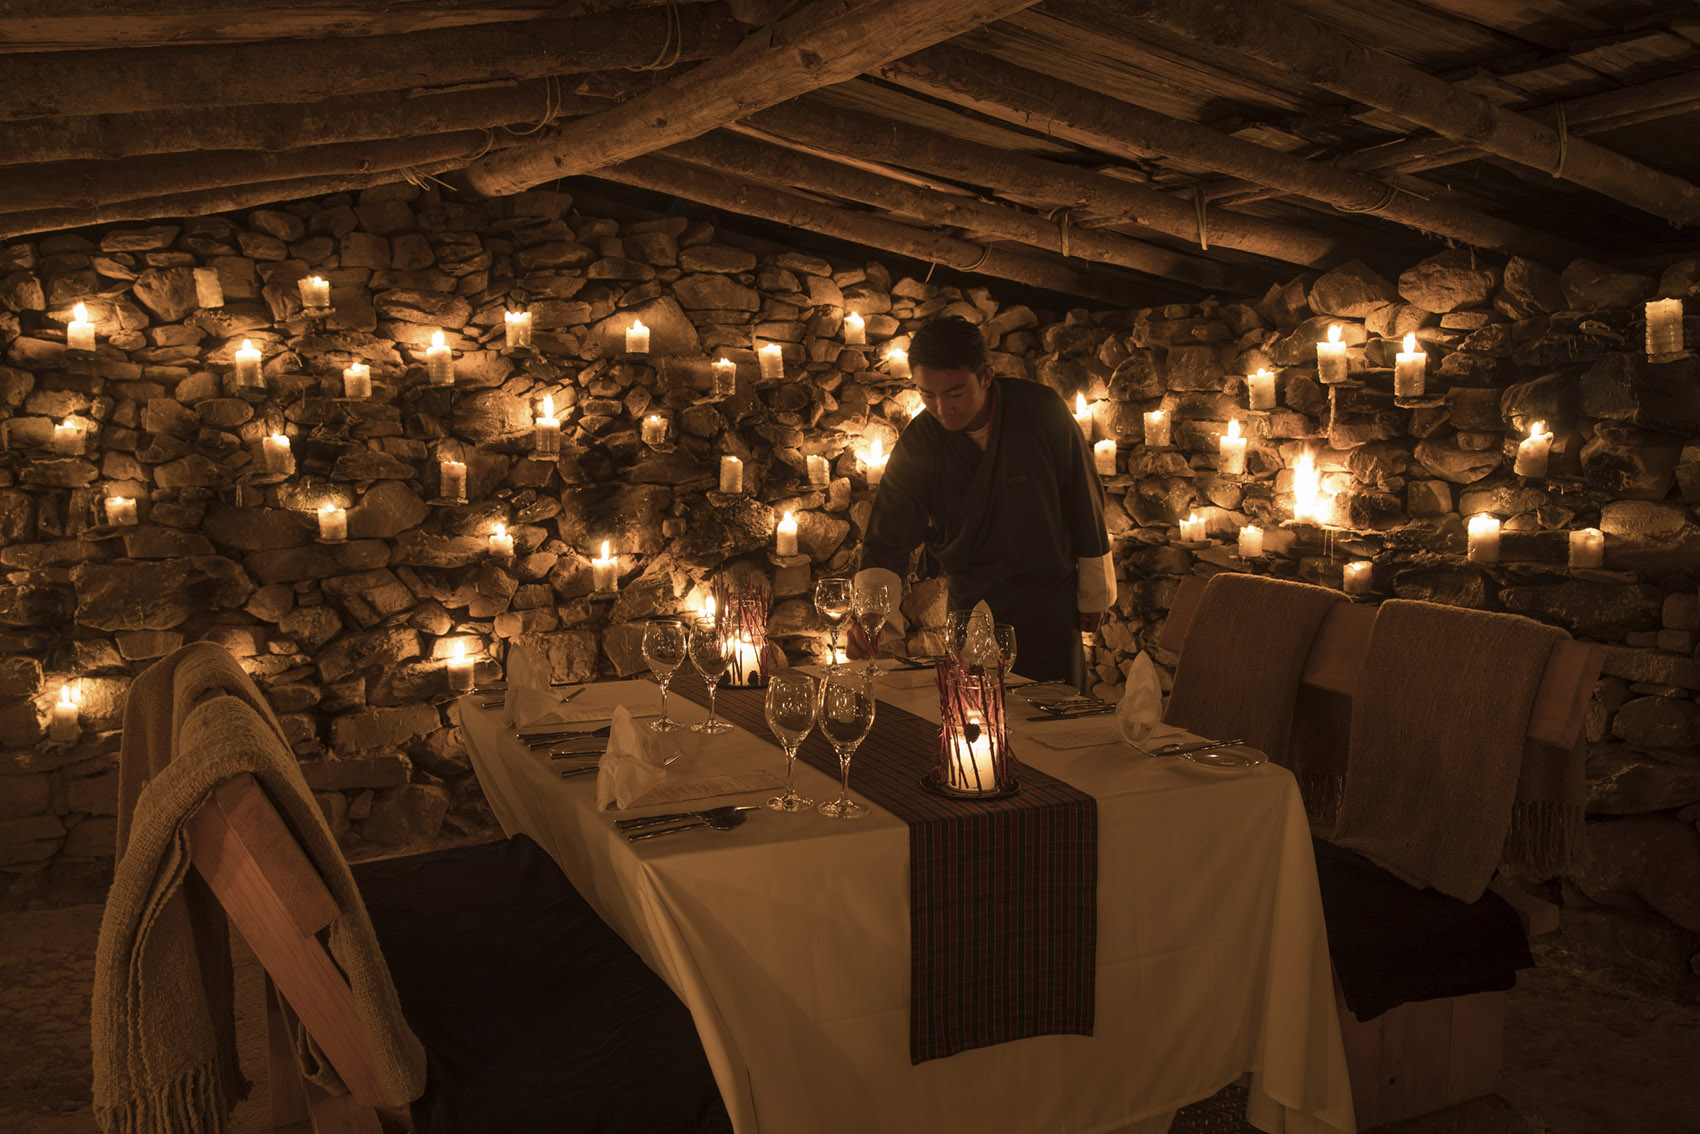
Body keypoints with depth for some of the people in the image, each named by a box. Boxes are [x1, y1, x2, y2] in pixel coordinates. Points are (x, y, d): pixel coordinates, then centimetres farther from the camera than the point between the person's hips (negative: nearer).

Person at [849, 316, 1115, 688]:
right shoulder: (916, 445, -12)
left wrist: (1093, 592, 3)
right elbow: (887, 540, -13)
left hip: (1050, 603, -1)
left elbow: (1083, 495, -4)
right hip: (970, 604, 1)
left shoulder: (1042, 410, -15)